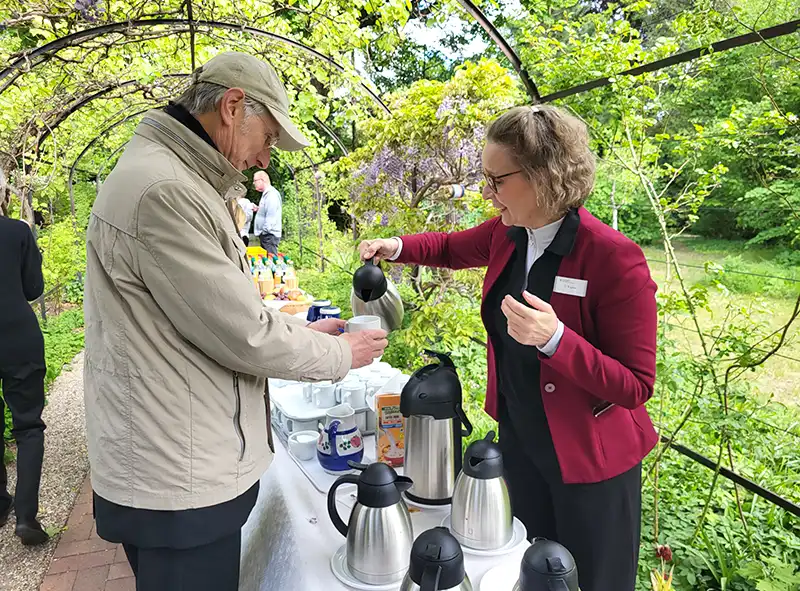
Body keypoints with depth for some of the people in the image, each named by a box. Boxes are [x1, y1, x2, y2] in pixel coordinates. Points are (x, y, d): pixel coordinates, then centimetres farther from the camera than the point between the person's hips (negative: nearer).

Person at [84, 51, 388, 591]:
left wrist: (298, 329, 8)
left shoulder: (184, 183, 12)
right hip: (177, 484, -10)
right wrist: (340, 355, -7)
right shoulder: (162, 191, -24)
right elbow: (243, 336, -22)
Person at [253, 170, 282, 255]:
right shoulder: (266, 194, 19)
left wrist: (265, 230, -18)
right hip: (265, 235, 10)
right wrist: (258, 209, 12)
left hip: (269, 235, -10)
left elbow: (271, 216, -20)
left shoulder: (271, 194, -13)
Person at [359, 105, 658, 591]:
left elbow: (636, 385, -22)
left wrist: (555, 339, -37)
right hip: (519, 439, 6)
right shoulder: (507, 234, -6)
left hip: (590, 459, -6)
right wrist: (398, 247, -3)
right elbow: (452, 248, 16)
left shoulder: (614, 258, -25)